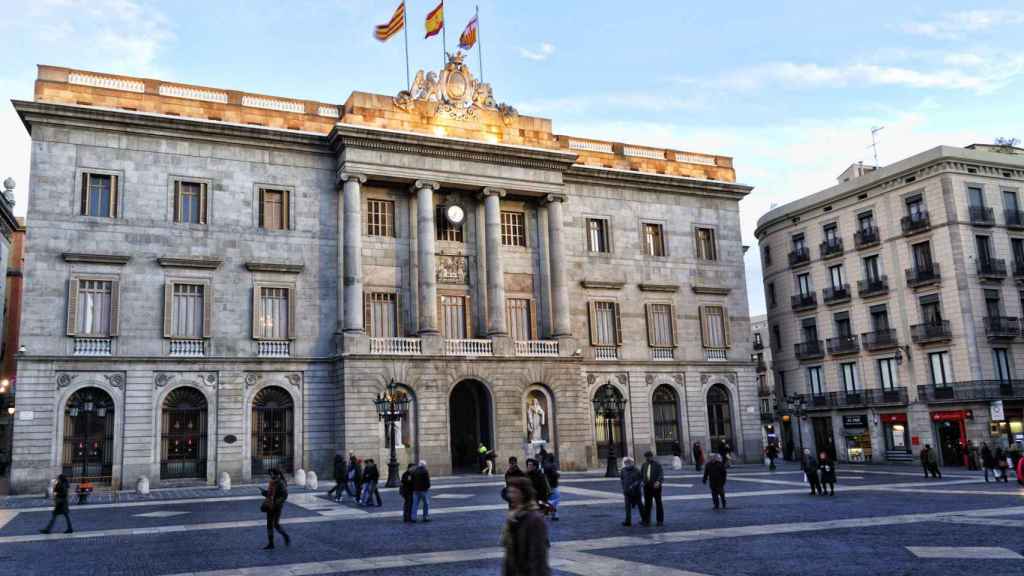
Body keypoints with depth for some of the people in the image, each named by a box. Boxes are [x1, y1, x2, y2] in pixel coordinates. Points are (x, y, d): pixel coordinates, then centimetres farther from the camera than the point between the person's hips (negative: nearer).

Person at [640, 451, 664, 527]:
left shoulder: (657, 464, -7)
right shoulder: (644, 465, 9)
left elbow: (661, 474, -18)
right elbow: (641, 475, 15)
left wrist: (658, 482, -34)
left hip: (656, 486, -4)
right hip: (647, 486, 4)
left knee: (658, 503, 5)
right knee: (647, 503, 4)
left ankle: (660, 520, 14)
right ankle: (646, 520, 8)